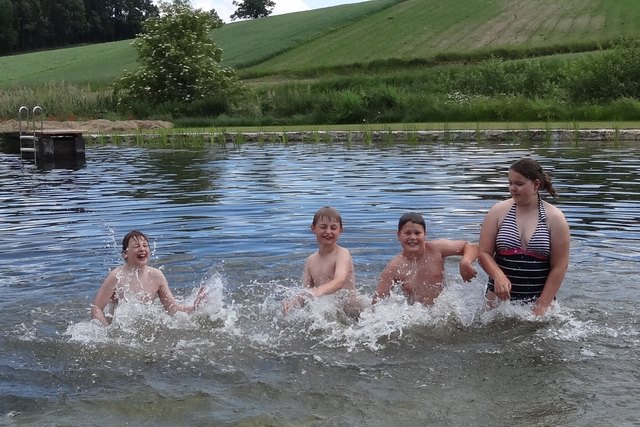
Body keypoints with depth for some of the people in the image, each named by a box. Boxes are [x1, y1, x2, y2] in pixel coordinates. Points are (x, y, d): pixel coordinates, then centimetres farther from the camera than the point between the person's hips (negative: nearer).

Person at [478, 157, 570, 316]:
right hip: (500, 298, 1)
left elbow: (559, 266, -4)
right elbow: (483, 252, -1)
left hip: (539, 299, -1)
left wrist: (541, 307, -9)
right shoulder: (499, 211, 0)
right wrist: (498, 276, -22)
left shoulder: (554, 218, -3)